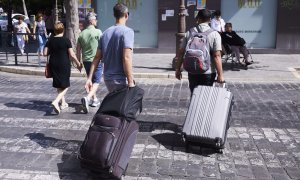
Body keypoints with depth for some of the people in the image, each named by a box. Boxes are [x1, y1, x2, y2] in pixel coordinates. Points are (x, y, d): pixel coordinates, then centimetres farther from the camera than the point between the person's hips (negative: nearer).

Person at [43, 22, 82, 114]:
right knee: (65, 86, 3)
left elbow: (45, 53, 1)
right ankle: (56, 102, -17)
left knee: (59, 85, 19)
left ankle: (63, 103, 29)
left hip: (53, 65, 5)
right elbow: (72, 55, -11)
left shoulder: (50, 40, 1)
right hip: (64, 65, -5)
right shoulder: (66, 40, -10)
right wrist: (78, 63, 0)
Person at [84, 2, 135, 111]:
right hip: (120, 80, -7)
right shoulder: (127, 31, -11)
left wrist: (89, 78, 9)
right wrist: (131, 82, -18)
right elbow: (126, 58, -20)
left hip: (107, 78, 7)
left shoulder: (106, 33, 9)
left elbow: (97, 58, 8)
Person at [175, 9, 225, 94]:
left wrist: (178, 69, 12)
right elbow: (217, 56, -14)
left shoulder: (189, 33, 3)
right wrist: (220, 74, -12)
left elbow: (181, 52, 3)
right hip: (208, 73, -2)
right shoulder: (215, 34, -7)